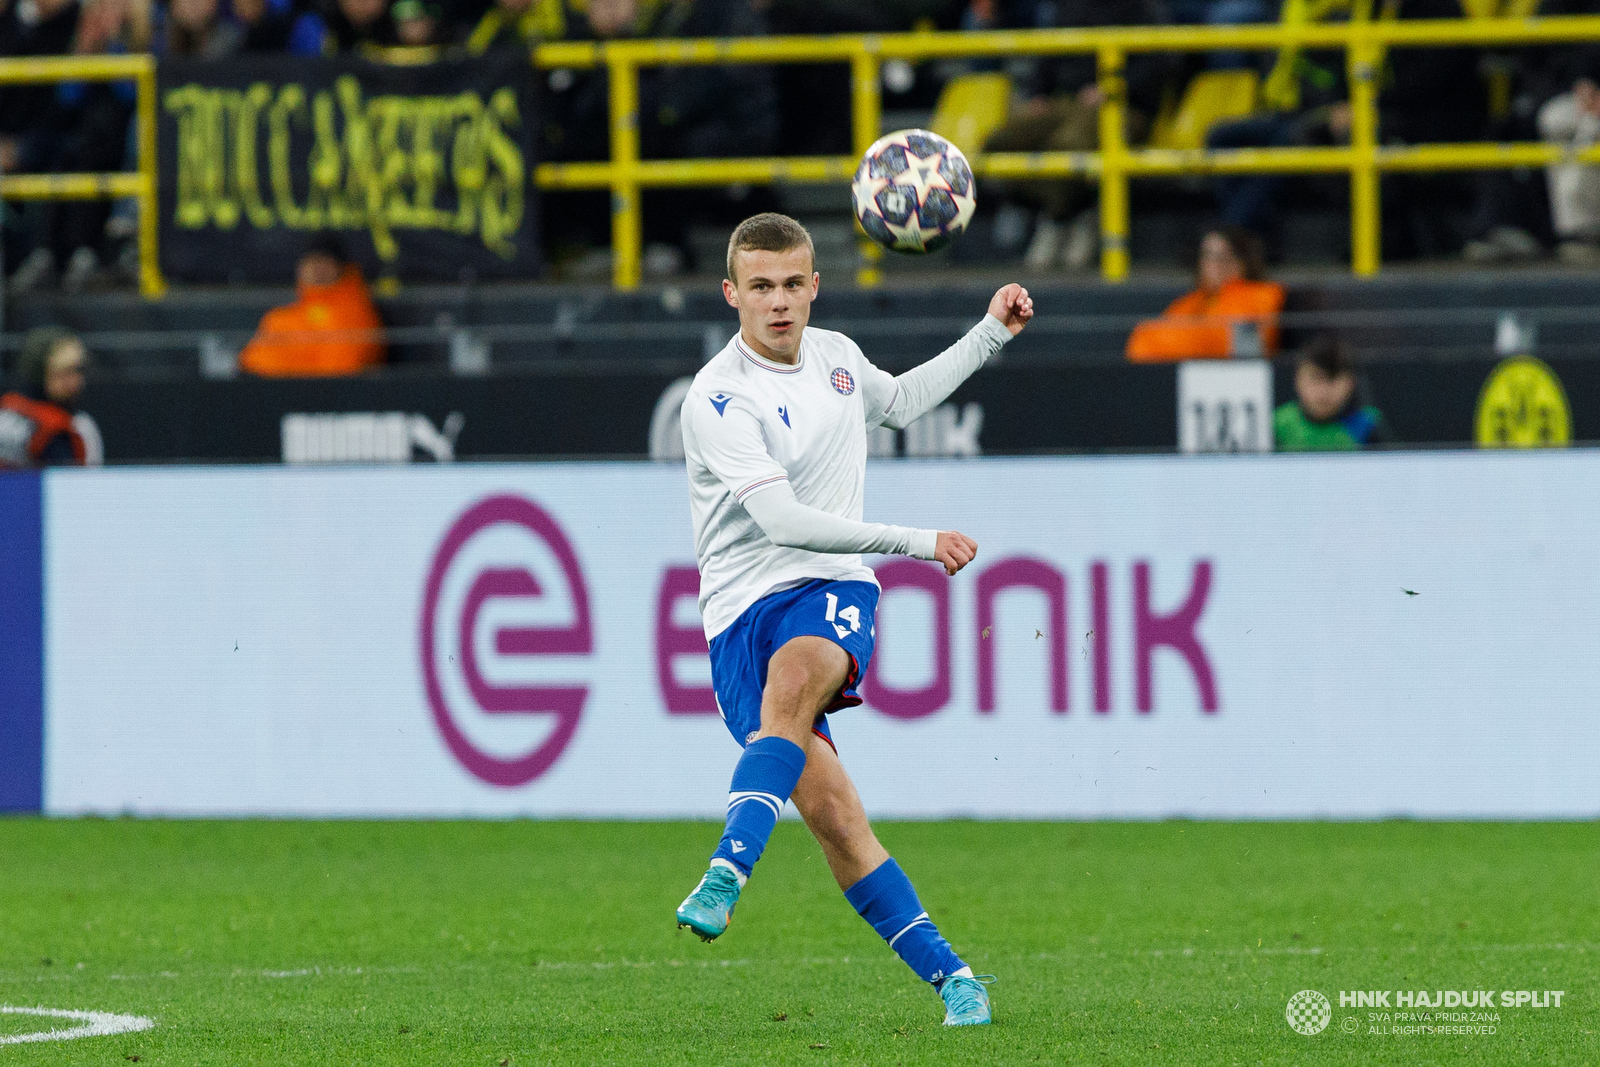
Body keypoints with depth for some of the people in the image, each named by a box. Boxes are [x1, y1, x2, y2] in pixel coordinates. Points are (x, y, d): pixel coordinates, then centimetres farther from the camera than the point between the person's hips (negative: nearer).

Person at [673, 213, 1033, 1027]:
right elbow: (782, 521, -19)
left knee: (793, 676, -35)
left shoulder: (834, 355, 11)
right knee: (828, 806, -15)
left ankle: (727, 875, -45)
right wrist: (917, 542, -20)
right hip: (745, 602, -3)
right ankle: (948, 975, -3)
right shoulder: (719, 398, -11)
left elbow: (899, 402, 36)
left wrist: (990, 334, 32)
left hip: (833, 590, 3)